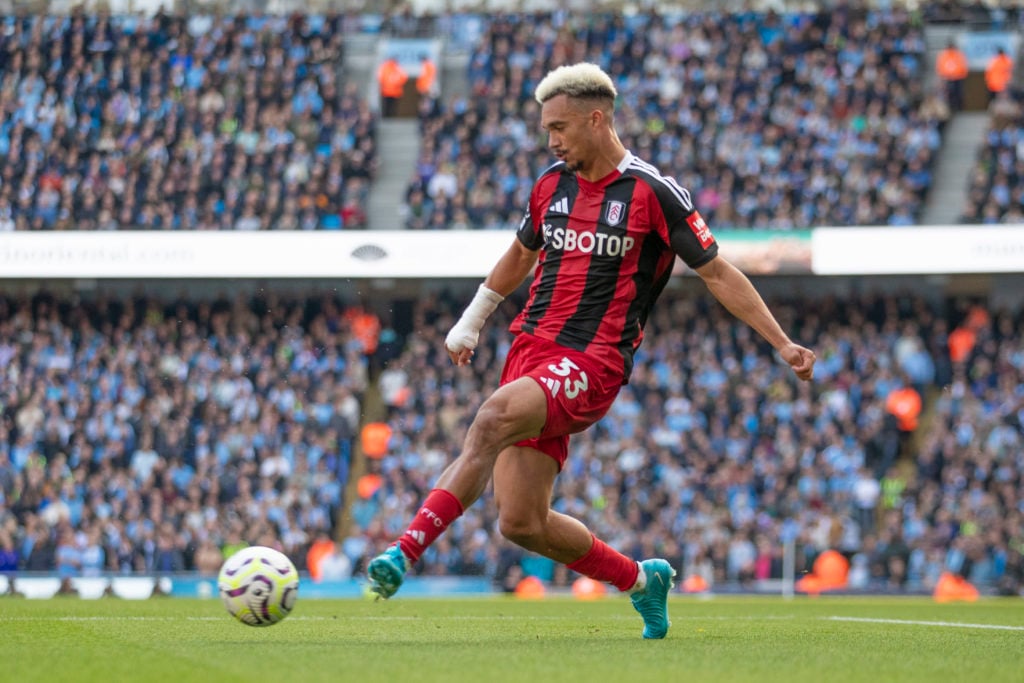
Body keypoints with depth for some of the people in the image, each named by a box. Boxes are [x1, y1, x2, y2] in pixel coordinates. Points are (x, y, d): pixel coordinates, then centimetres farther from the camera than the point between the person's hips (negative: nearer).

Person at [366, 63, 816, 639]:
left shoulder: (652, 193, -4)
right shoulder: (551, 185, 13)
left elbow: (718, 273, 2)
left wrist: (783, 343, -1)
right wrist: (471, 324, 39)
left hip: (592, 365, -7)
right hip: (531, 349, 7)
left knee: (493, 418, -34)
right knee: (521, 523, -1)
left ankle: (405, 552, -41)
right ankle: (643, 580, 21)